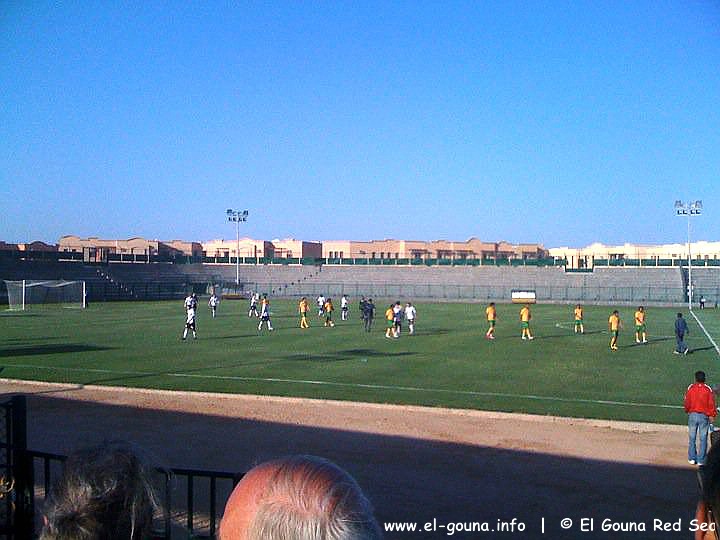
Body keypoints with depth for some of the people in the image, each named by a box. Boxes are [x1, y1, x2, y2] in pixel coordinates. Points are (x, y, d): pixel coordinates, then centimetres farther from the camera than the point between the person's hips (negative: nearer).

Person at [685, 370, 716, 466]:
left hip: (692, 415, 1)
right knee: (703, 439, 6)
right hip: (704, 416, -1)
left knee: (692, 438, 12)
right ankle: (701, 460, 6)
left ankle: (692, 458, 15)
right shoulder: (708, 389, -7)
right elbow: (711, 404, -6)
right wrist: (712, 415, 5)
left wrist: (687, 411, 18)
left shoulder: (690, 388, -4)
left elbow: (687, 402, 0)